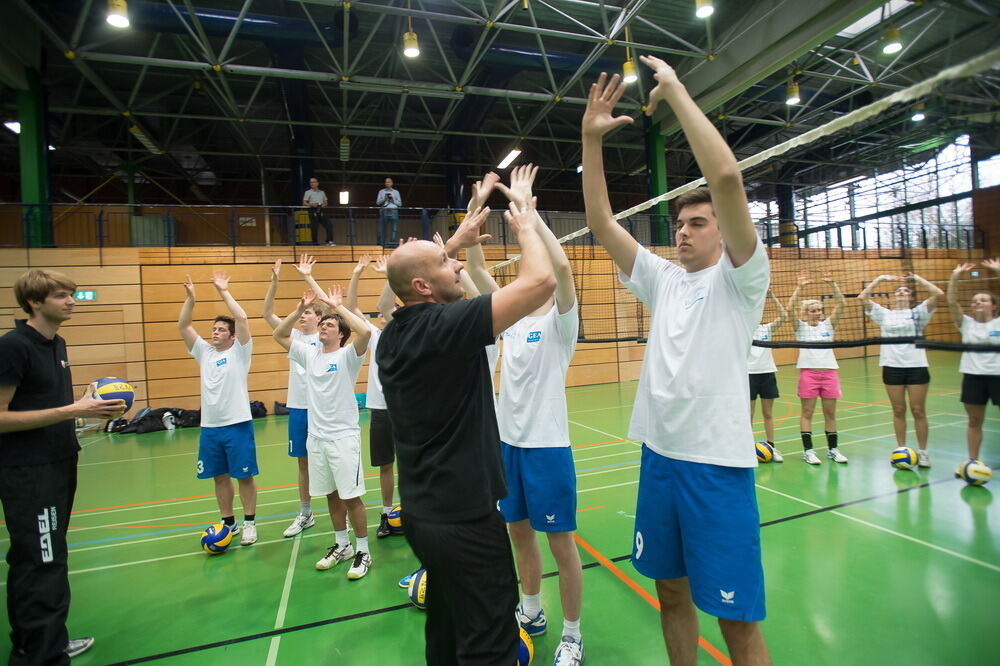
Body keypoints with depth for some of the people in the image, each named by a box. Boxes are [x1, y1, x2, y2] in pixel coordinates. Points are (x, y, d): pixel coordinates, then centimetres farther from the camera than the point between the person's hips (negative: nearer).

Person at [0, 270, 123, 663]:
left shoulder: (57, 343, 10)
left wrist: (90, 406, 3)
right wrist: (72, 411, -24)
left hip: (59, 465, 9)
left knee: (33, 564, 19)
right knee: (43, 567, -4)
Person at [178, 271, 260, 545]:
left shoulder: (239, 351, -3)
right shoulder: (204, 352, 12)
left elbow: (242, 318, -15)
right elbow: (183, 326, 8)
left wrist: (224, 291, -10)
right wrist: (190, 297, -2)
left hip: (237, 424, -5)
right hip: (209, 426, 5)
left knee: (244, 476, 3)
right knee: (220, 477, 13)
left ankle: (249, 523, 15)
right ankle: (228, 523, 27)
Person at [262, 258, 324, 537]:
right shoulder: (294, 336, 7)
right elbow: (267, 314, 2)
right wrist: (274, 281, -8)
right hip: (297, 407, 5)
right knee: (303, 461, 13)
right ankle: (305, 514, 26)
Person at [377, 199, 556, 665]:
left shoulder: (393, 334, 3)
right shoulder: (445, 325, -22)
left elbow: (414, 276, 25)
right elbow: (541, 280, -24)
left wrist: (456, 241, 23)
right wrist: (525, 228, -6)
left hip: (423, 513, 9)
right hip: (464, 517, -9)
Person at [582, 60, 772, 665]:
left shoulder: (739, 277, -4)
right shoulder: (663, 279, 11)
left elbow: (727, 177, -19)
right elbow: (602, 224, 5)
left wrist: (676, 91, -12)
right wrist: (592, 139, -1)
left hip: (718, 461, -5)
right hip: (658, 452, 6)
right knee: (671, 592, 19)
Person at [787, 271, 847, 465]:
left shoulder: (828, 324, 9)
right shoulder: (800, 326, 3)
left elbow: (840, 305, -2)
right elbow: (790, 309, -13)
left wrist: (832, 284, -11)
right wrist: (799, 287, -17)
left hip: (829, 371, 3)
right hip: (808, 371, -3)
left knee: (830, 413, 8)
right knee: (807, 412, 2)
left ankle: (832, 449, 19)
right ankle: (808, 450, 8)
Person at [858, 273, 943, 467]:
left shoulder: (918, 313, 5)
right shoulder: (884, 314, 9)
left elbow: (938, 293, -8)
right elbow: (863, 297, 2)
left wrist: (917, 278, 1)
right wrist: (880, 279, 4)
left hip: (917, 367, -1)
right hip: (892, 367, 1)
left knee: (918, 411, 3)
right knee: (898, 411, 8)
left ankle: (923, 452, 15)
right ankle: (901, 450, 17)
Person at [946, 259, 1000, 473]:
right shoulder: (966, 323, 4)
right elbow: (952, 302, -5)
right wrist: (955, 276, -12)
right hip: (973, 377, 2)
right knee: (974, 421, 10)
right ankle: (973, 461, 19)